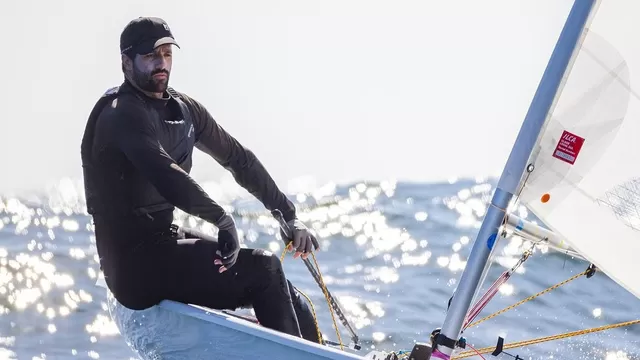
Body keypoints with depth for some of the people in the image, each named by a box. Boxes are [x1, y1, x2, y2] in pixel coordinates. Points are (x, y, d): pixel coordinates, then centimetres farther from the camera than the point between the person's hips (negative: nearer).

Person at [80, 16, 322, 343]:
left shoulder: (184, 109, 11)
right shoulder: (123, 114, -15)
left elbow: (238, 158, 15)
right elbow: (164, 174, -32)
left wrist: (290, 217, 11)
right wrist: (222, 219, -35)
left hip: (164, 242, 9)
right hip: (135, 263, -9)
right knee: (261, 268, -15)